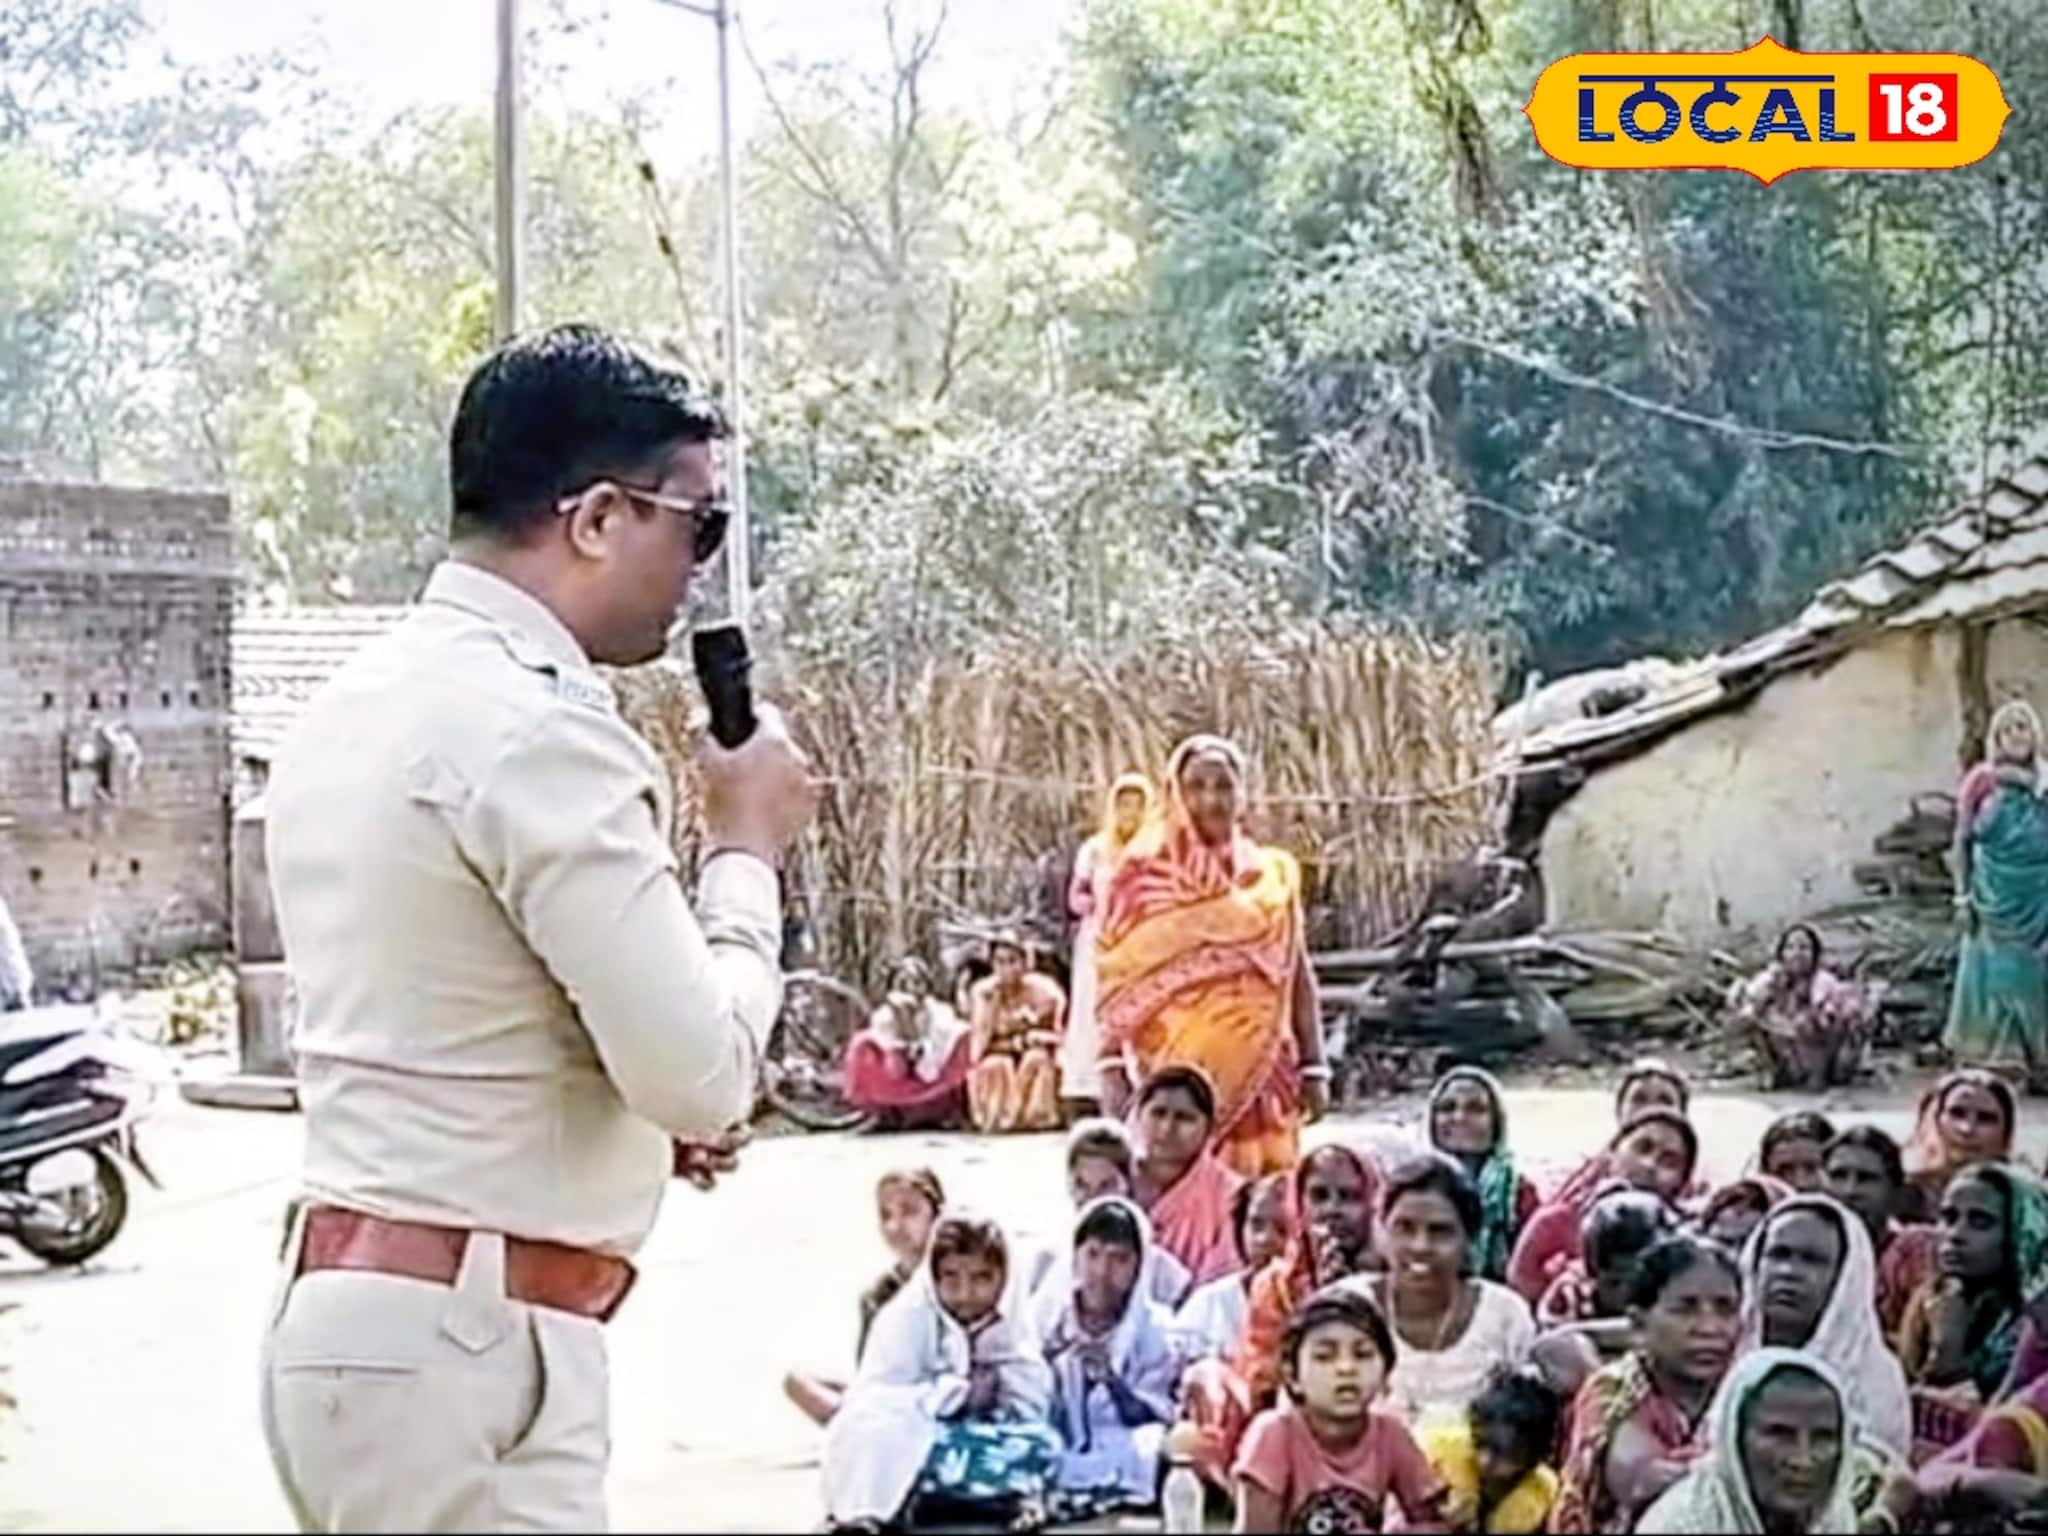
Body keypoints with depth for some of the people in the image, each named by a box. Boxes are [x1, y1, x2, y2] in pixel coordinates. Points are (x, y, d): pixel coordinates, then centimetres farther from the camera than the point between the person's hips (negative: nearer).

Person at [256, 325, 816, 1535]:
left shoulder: (361, 706, 12)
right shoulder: (539, 729, -17)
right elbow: (706, 1075, -18)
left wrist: (637, 1103, 10)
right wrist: (748, 848, -3)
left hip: (361, 1310, 10)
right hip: (458, 1344, -10)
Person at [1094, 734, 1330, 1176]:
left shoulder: (1273, 875, 11)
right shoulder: (1146, 874, 2)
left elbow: (1298, 975, 12)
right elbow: (1118, 982, -1)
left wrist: (1313, 1068, 7)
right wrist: (1113, 1068, -9)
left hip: (1260, 1071, 3)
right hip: (1175, 1071, -3)